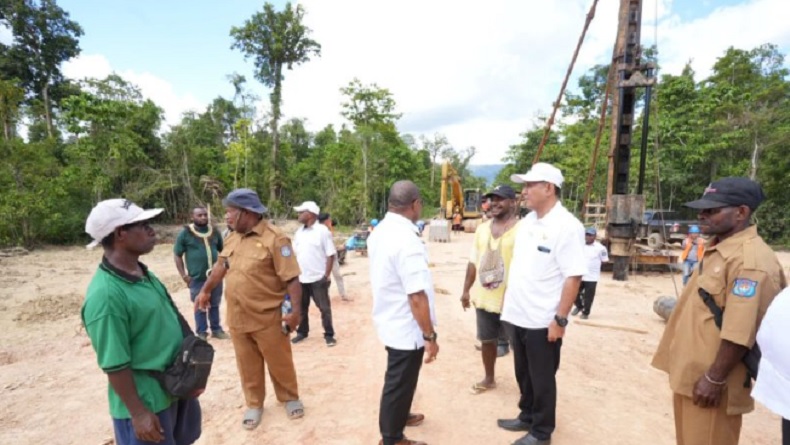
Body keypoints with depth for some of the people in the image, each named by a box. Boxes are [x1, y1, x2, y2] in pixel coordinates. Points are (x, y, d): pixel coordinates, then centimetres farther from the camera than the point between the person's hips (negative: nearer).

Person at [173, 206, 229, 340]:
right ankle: (201, 333, 21)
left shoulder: (214, 231, 5)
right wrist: (183, 275, -8)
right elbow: (177, 255, -3)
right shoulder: (185, 233, -5)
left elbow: (223, 250, 15)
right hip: (197, 278, -3)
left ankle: (217, 330, 26)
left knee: (215, 305, 13)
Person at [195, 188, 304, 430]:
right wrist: (205, 291, 27)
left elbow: (291, 278, -19)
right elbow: (221, 266, 20)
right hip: (237, 318, 6)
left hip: (267, 318, -5)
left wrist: (296, 311, -22)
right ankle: (254, 404, 37)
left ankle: (290, 398, 35)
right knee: (248, 365, 18)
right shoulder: (231, 238, 5)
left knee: (279, 362, 12)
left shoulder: (274, 238, -18)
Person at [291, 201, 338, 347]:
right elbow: (294, 254, 14)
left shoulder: (322, 231, -10)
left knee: (324, 308, 5)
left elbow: (331, 254, -10)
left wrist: (327, 275, -13)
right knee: (301, 307, 17)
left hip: (318, 278, -6)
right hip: (301, 278, 6)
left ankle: (329, 335, 18)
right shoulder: (299, 232, 9)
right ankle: (302, 332, 34)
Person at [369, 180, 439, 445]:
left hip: (389, 320, 9)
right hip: (406, 327, -9)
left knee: (398, 379, 28)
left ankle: (397, 416, 51)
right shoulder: (407, 239, -28)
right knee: (400, 382, 12)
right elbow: (416, 296, -29)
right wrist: (430, 336, -19)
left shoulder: (379, 232, 1)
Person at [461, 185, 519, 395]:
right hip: (483, 297, 6)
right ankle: (489, 379, 38)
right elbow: (473, 262, 11)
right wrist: (466, 290, 12)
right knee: (487, 340, 18)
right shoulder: (482, 229, 7)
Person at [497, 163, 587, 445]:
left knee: (542, 379, 12)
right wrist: (509, 301, 14)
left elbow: (573, 277, -18)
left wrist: (560, 319, -18)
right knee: (523, 374, 22)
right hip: (517, 315, 7)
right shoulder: (527, 221, 6)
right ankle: (526, 417, 42)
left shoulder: (567, 226, -17)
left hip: (543, 321, -7)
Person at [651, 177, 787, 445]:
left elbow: (740, 333, -25)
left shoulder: (750, 260, -21)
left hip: (709, 380, -9)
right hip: (690, 373, 9)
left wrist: (714, 379, -20)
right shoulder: (716, 248, 10)